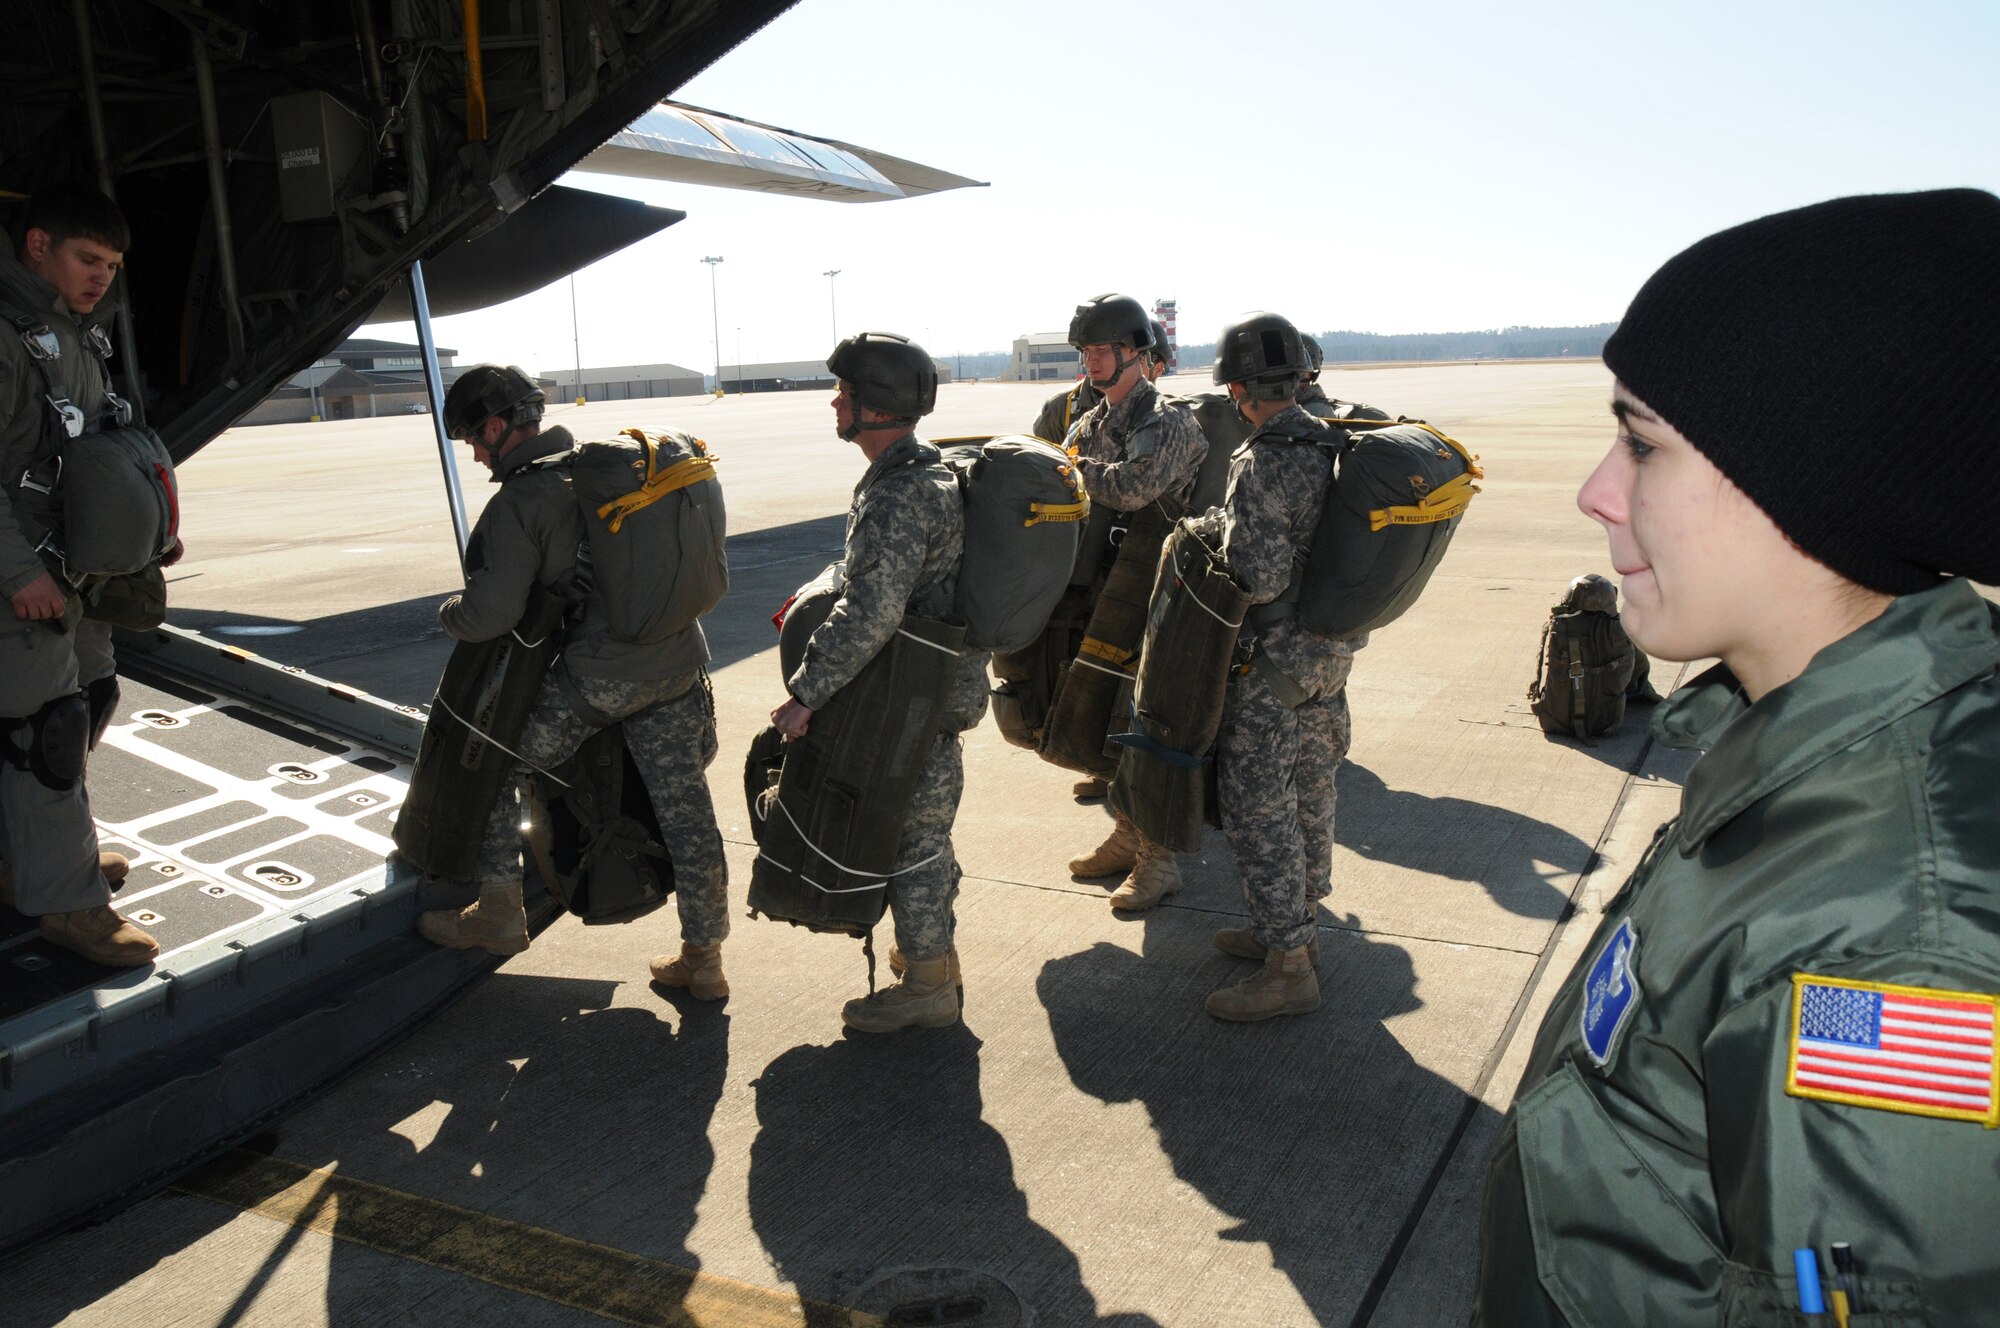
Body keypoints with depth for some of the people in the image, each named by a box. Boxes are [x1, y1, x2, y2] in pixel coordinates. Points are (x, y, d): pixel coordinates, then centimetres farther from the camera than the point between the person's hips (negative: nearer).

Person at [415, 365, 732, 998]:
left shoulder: (518, 502, -10)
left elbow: (491, 614, -18)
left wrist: (448, 611, 5)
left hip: (598, 678, -7)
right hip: (679, 666, 7)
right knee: (685, 809, 10)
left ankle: (499, 914, 20)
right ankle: (703, 958, 19)